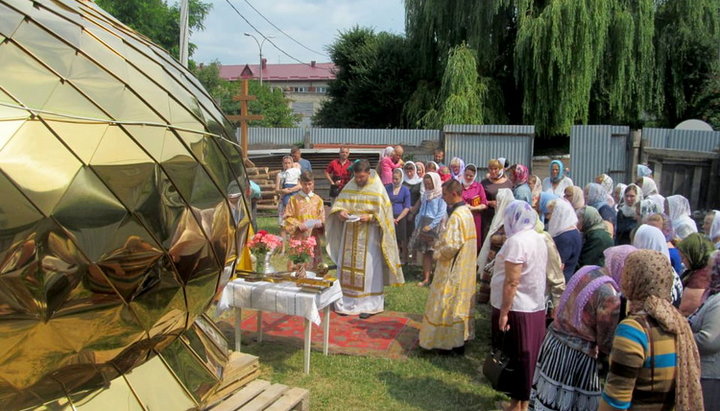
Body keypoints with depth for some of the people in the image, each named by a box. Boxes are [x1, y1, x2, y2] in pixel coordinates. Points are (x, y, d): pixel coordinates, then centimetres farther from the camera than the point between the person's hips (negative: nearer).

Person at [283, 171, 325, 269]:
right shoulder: (294, 199, 3)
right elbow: (288, 217, 1)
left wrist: (320, 223, -11)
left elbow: (322, 217, 10)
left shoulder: (317, 199, 8)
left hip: (313, 236, 2)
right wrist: (298, 225, -14)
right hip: (298, 237, -2)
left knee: (314, 263, 2)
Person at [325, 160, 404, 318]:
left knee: (367, 268, -1)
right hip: (349, 234, 5)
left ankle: (369, 304, 8)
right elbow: (339, 203, 9)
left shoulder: (378, 189, -8)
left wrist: (370, 217, -23)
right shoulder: (350, 186, 5)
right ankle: (347, 301, 18)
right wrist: (340, 211, -13)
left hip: (368, 235, -4)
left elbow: (383, 212, -8)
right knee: (346, 266, 7)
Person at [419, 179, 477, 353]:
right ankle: (463, 335, 29)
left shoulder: (456, 216, -23)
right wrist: (440, 245, 7)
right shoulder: (466, 212, 7)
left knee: (448, 303, 1)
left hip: (453, 269, -10)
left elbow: (452, 245, -27)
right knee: (461, 301, 18)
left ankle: (452, 342, 10)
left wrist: (437, 253, -10)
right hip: (465, 267, 10)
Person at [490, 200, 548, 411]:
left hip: (518, 308, -8)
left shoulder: (516, 241, -20)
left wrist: (503, 312, -18)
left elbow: (511, 282, -22)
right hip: (536, 306, 8)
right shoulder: (538, 238, 8)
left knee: (517, 356, 3)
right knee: (529, 356, 16)